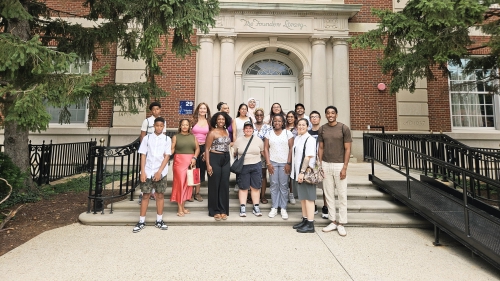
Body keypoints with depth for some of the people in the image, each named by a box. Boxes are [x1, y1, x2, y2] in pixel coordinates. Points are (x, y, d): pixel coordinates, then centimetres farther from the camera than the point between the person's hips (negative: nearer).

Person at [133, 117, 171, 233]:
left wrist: (159, 171, -11)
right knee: (145, 195, 5)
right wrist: (142, 172, -7)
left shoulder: (167, 139, 2)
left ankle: (159, 221, 17)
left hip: (161, 172, 0)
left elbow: (167, 156, -4)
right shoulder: (147, 138, 3)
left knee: (160, 195, 7)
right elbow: (143, 155, 1)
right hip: (147, 172, 0)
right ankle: (141, 221, 14)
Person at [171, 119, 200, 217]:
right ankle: (180, 208, 3)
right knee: (180, 182, -5)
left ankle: (183, 206, 17)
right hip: (179, 161, -3)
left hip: (191, 162, 3)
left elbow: (197, 148, 8)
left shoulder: (193, 137, 12)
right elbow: (172, 149, -2)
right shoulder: (176, 137, 6)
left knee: (188, 183, 5)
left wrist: (194, 158, -6)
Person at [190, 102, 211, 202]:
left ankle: (197, 193, 20)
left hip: (203, 148, 3)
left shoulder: (209, 122, 6)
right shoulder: (193, 120, -1)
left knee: (201, 170, 8)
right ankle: (189, 192, 12)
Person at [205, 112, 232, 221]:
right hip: (215, 159, -5)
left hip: (226, 160, 5)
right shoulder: (212, 133, -6)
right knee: (214, 185, 4)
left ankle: (223, 210, 18)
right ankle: (215, 211, 15)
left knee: (224, 185, 8)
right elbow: (207, 149, -8)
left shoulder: (227, 132, 11)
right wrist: (208, 164, -15)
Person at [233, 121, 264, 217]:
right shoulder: (238, 140, 2)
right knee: (243, 187, 5)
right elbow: (234, 153, 9)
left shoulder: (258, 140, 2)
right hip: (243, 167, 0)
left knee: (255, 187, 6)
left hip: (256, 166, 1)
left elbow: (262, 152, 10)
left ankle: (256, 207, 16)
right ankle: (242, 207, 12)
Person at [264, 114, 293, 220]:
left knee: (284, 185, 1)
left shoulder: (288, 133, 3)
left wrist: (288, 163, -7)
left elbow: (291, 149, -1)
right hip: (272, 162, 1)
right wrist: (268, 163, -4)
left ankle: (283, 208, 10)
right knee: (274, 185, 4)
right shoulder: (269, 133, 7)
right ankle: (274, 208, 12)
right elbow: (266, 149, 4)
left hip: (284, 163, -1)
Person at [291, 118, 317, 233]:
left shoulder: (310, 139, -12)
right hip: (297, 172, 8)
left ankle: (310, 225, 6)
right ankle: (305, 220, 28)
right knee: (302, 197, 16)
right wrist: (295, 172, 13)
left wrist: (302, 172, -22)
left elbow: (308, 157, -18)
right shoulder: (296, 138, 12)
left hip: (306, 173, -8)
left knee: (308, 197, -2)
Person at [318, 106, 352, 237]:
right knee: (329, 194, 9)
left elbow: (347, 149, -4)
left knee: (342, 195, 4)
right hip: (326, 165, 3)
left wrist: (344, 168, -10)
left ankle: (341, 223, 15)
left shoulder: (344, 128, -3)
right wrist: (320, 165, 2)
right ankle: (333, 221, 21)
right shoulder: (322, 129, 6)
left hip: (339, 165, -3)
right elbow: (321, 148, 9)